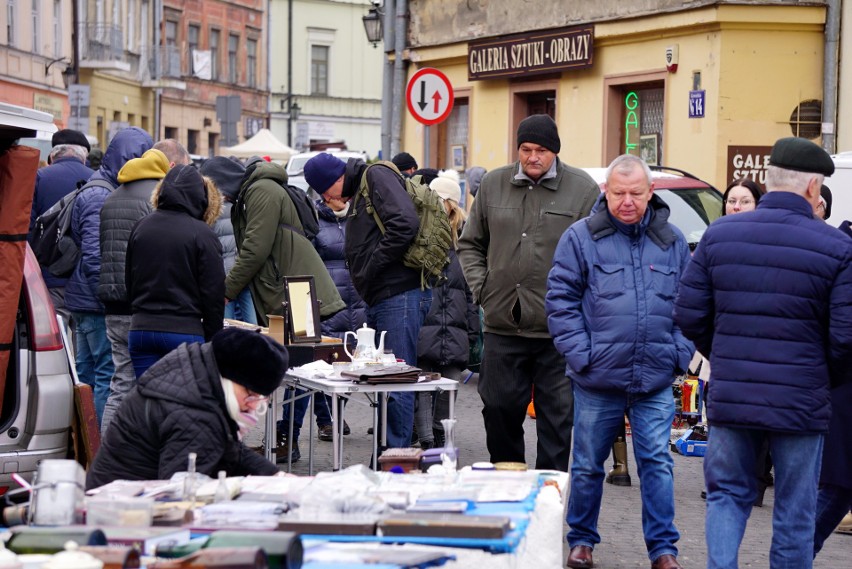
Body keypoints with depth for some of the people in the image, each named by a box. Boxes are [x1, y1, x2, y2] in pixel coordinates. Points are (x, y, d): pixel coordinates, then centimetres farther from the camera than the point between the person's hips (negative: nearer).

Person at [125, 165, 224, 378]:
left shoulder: (140, 227, 9)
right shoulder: (202, 234, -6)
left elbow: (129, 283, 16)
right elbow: (213, 293, -6)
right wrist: (213, 342, 1)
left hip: (141, 330, 5)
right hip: (185, 332, -4)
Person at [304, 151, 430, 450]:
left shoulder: (377, 176, -5)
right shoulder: (357, 195, 24)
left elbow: (405, 222, -20)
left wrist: (372, 267, -14)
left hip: (401, 294, -10)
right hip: (380, 300, 10)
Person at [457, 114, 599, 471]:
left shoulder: (583, 189, -1)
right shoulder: (493, 185, 9)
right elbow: (470, 244, 19)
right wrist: (480, 287, 6)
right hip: (502, 324, 3)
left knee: (556, 415, 4)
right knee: (499, 407, 9)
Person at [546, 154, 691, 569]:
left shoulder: (672, 241, 7)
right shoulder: (581, 237, -2)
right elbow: (561, 299, -3)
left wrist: (679, 354, 2)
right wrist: (581, 355, -10)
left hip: (655, 382, 1)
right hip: (597, 380, -1)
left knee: (657, 464, 0)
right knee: (587, 465, 10)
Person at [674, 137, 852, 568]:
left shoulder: (718, 234, 0)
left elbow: (688, 315, 1)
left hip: (729, 398, 2)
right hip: (800, 402, -2)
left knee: (728, 495, 18)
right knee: (794, 515, 10)